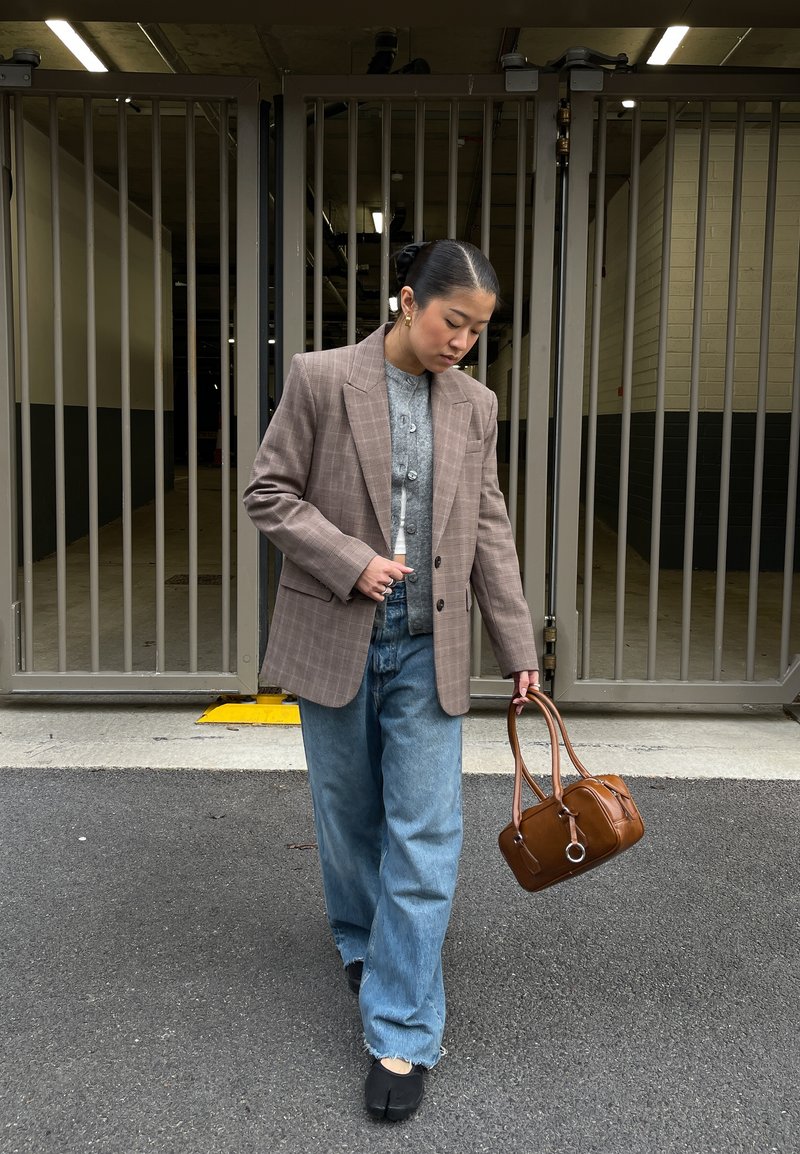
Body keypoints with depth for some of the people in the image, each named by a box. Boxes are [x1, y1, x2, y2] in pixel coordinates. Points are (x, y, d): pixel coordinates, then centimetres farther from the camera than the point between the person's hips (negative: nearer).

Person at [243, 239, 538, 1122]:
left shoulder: (475, 405, 5)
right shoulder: (321, 379, -5)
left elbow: (489, 531, 9)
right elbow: (269, 492, -4)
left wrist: (518, 645, 8)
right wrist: (351, 562, -16)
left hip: (427, 649, 2)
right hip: (336, 638, -2)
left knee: (426, 835, -2)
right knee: (349, 813, 14)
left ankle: (401, 1035, 7)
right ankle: (361, 940, 42)